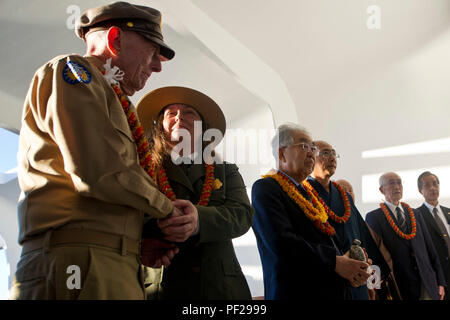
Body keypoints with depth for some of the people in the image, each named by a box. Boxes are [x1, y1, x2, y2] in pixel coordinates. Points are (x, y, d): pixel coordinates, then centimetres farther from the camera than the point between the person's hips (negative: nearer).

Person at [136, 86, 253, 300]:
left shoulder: (226, 171, 17)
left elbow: (242, 214, -1)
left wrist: (199, 219, -21)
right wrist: (156, 226, -27)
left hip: (220, 286, 2)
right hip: (161, 287, -2)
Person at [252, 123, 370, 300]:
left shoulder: (307, 192, 17)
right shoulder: (265, 188, -8)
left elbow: (329, 242, 16)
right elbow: (281, 242, -21)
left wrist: (350, 267, -4)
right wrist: (335, 262, -17)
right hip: (296, 292, -8)